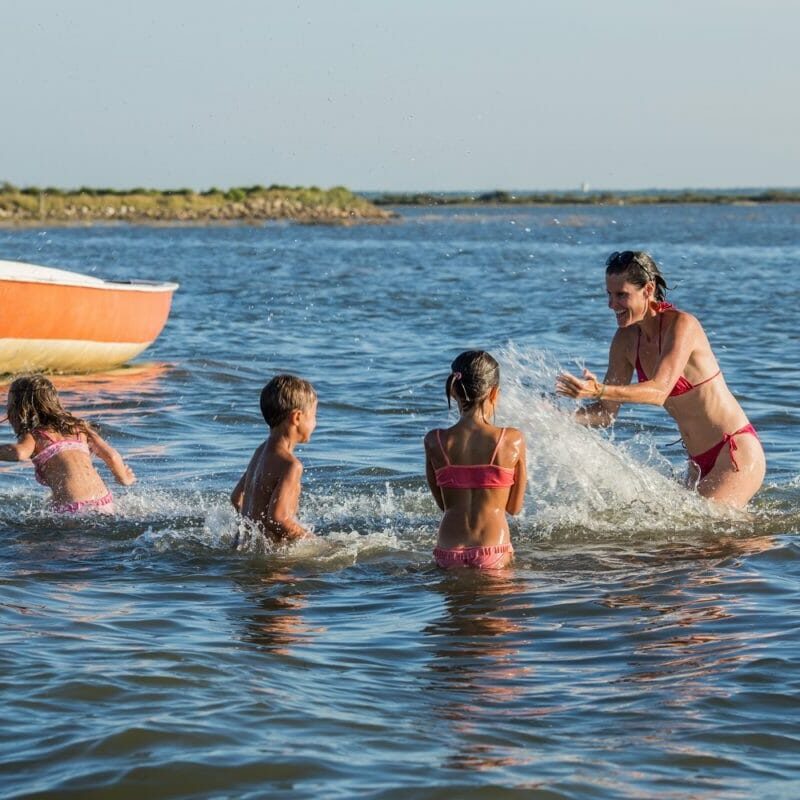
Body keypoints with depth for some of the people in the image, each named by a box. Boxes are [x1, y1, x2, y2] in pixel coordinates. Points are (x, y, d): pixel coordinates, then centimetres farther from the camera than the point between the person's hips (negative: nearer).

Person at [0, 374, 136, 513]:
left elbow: (20, 453, -16)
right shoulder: (78, 427, 21)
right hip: (105, 504, 7)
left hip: (73, 510, -7)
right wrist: (124, 478, 33)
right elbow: (111, 456, 15)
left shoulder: (32, 435, 7)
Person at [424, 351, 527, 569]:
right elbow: (514, 507, 5)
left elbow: (443, 503, 11)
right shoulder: (512, 440, -5)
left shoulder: (434, 441, 1)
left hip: (448, 553, 2)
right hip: (493, 553, -2)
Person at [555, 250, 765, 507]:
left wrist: (599, 390, -45)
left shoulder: (681, 325, -19)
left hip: (736, 453, -8)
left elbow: (659, 391, -32)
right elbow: (607, 412, 4)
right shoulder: (626, 340, 2)